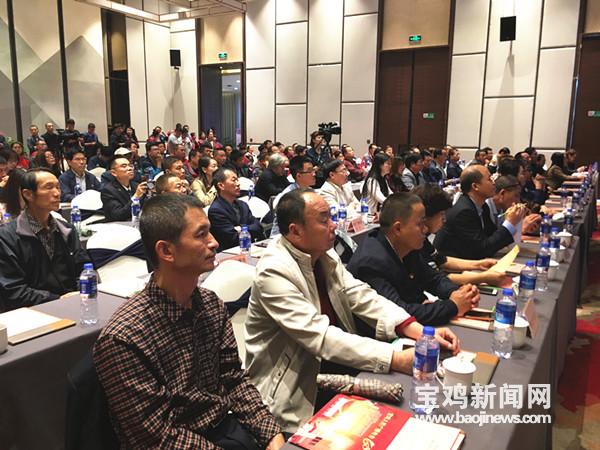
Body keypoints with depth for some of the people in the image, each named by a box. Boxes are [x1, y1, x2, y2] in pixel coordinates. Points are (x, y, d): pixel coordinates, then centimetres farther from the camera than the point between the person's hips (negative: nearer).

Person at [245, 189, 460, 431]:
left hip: (332, 361, 7)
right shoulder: (274, 271, -24)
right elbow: (321, 337, -30)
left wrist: (418, 330, -15)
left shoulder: (323, 253, -1)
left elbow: (360, 296, -3)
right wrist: (397, 359, -32)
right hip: (297, 385, -6)